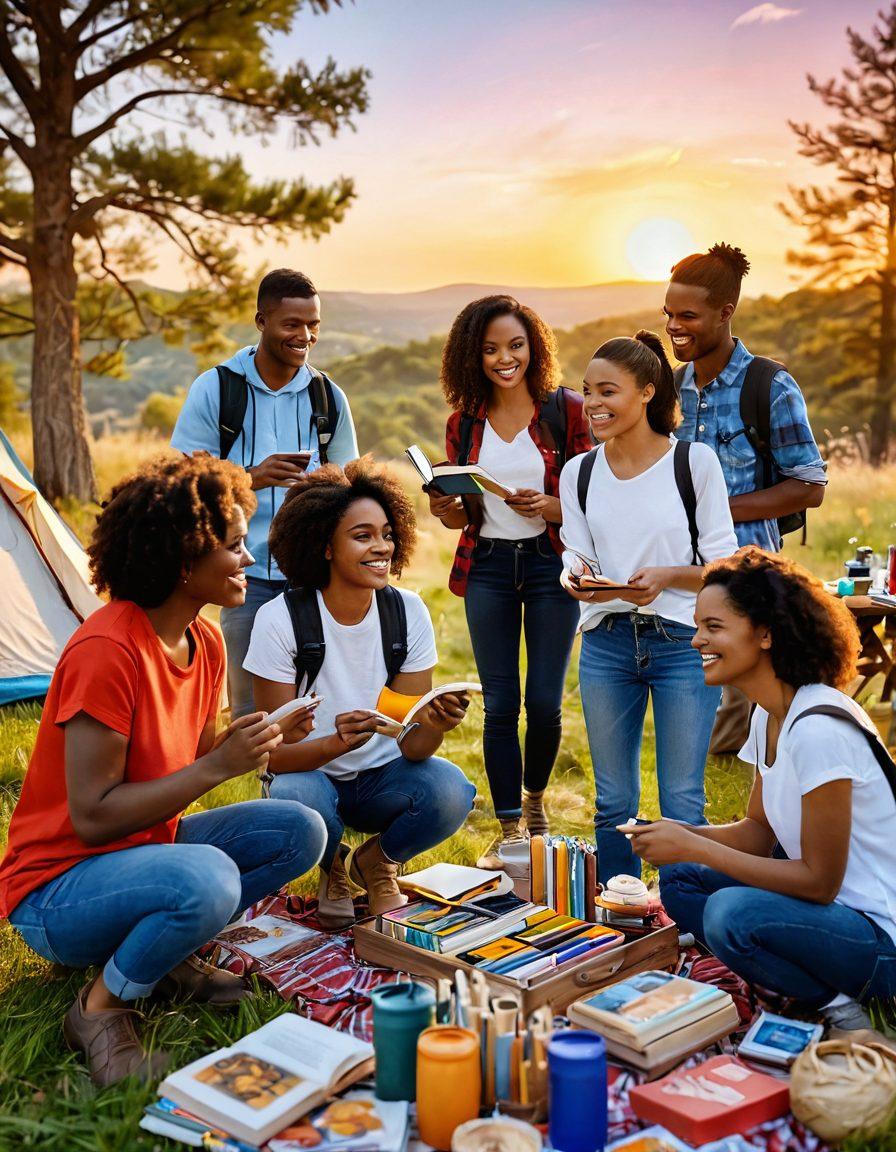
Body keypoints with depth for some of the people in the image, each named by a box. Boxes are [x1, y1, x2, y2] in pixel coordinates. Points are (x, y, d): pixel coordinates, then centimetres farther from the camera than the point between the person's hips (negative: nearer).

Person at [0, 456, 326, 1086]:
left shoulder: (207, 643, 0)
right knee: (207, 878, -36)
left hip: (145, 846, 9)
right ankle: (100, 1009, -9)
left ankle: (166, 955, 5)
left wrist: (262, 738, -8)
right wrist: (218, 765, -27)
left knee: (300, 831, -4)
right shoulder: (106, 650, -26)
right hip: (56, 886, -8)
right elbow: (92, 816, -26)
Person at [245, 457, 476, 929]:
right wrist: (337, 742, -40)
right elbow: (277, 753, -19)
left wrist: (435, 724, -36)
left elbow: (413, 745, -12)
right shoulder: (281, 620, -18)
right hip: (312, 775, -1)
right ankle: (333, 868, 3)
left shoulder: (409, 612, -11)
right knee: (295, 799, -36)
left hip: (383, 776, 2)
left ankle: (376, 862, 5)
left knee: (451, 789, -29)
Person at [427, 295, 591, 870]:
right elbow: (463, 514, 13)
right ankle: (510, 830, 15)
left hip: (551, 564, -2)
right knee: (500, 704, 3)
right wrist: (447, 510, -9)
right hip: (488, 567, 2)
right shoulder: (464, 423, 7)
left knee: (544, 701, 0)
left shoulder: (566, 409, -3)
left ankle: (534, 799, 30)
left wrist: (549, 507, -22)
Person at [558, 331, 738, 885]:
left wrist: (665, 577, -21)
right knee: (613, 800, 12)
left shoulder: (695, 461, -4)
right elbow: (576, 554, 8)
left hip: (683, 642, -3)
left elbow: (724, 564, -3)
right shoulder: (580, 472, 7)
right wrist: (575, 578, -16)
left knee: (682, 803, 2)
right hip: (606, 644, 4)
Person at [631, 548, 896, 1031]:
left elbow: (819, 880, -23)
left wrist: (695, 848, -21)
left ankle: (835, 1005, -4)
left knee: (732, 913, -31)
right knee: (679, 880, 5)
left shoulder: (818, 728, -26)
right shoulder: (769, 714, 3)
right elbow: (759, 830, 11)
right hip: (832, 907, 9)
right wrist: (682, 836, -8)